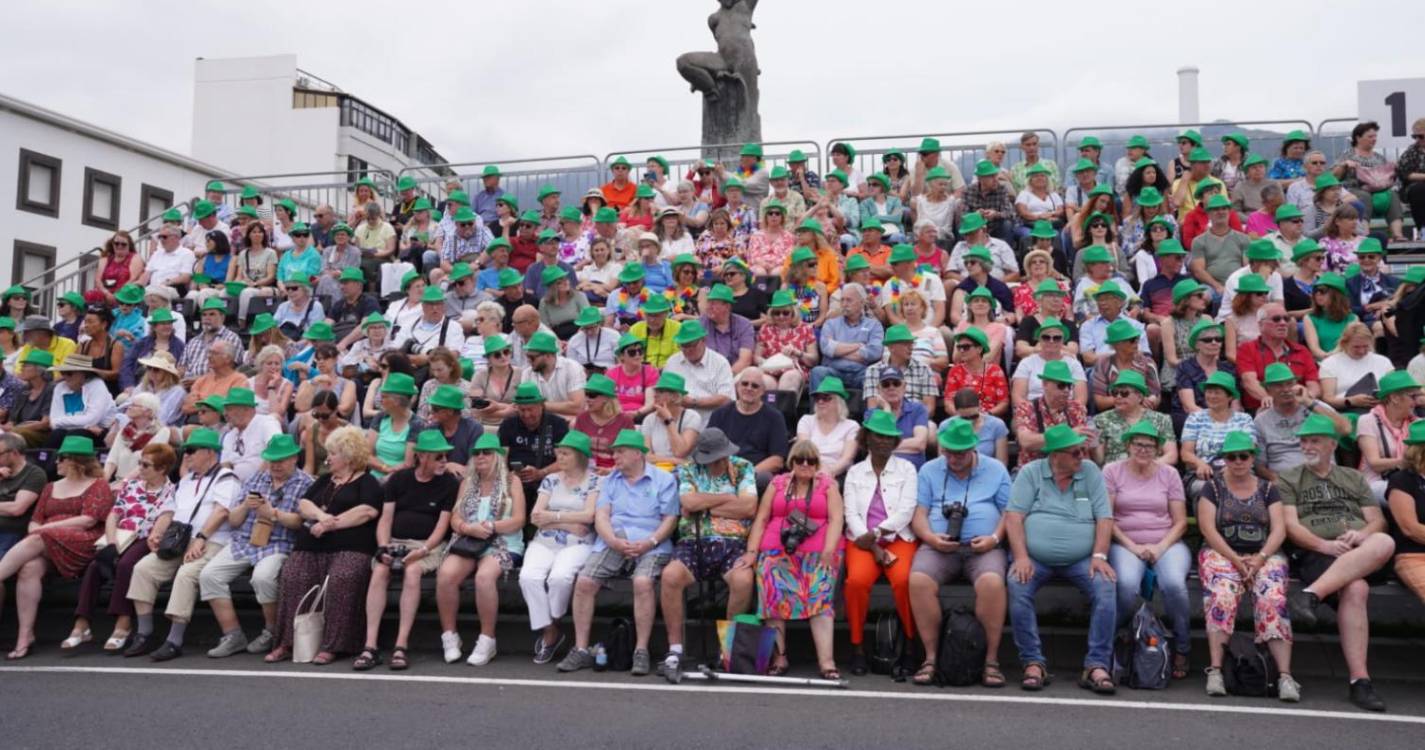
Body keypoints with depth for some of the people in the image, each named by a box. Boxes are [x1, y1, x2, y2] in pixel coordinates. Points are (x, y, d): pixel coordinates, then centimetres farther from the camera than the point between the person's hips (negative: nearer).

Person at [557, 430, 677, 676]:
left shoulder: (664, 479, 9)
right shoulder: (610, 480, 20)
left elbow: (670, 519, 1)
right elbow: (601, 516, 8)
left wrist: (649, 543, -14)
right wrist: (614, 541, -11)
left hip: (650, 546, -4)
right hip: (611, 543, 4)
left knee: (643, 582, -32)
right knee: (583, 582, -18)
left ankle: (641, 651, -22)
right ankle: (581, 649, -8)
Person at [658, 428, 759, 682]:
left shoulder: (744, 468, 11)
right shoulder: (687, 470, 12)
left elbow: (749, 507, -4)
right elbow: (689, 502, -6)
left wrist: (704, 506, -2)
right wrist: (728, 498, 1)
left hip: (733, 542, 0)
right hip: (694, 542, 1)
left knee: (743, 580, -32)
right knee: (670, 576, -29)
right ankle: (675, 650, -18)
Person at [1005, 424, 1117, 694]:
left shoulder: (1090, 471, 8)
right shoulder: (1030, 473, 3)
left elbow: (1104, 517, 3)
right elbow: (1013, 516, -4)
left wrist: (1099, 555, -11)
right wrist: (1021, 557, -16)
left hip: (1081, 559, 2)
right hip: (1035, 558, -1)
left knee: (1106, 587, -25)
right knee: (1017, 586, -29)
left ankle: (1097, 666, -18)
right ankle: (1033, 663, -19)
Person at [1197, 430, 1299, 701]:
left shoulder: (1268, 489, 16)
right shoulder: (1213, 488, 11)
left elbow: (1279, 529, 5)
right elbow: (1208, 528, -1)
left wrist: (1260, 558, -12)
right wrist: (1236, 559, -12)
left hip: (1265, 556, 2)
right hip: (1222, 554, -1)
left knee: (1273, 600, -28)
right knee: (1222, 597, -31)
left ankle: (1285, 675, -33)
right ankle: (1215, 670, -35)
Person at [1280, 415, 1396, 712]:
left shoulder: (1354, 478, 28)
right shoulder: (1288, 480, 17)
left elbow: (1378, 520, 17)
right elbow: (1290, 526, 3)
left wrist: (1361, 534, -8)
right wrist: (1325, 545, -15)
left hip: (1363, 555, 3)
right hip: (1315, 554, -3)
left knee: (1384, 543, -35)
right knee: (1355, 589, -37)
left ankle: (1311, 594, -45)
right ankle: (1359, 679, -38)